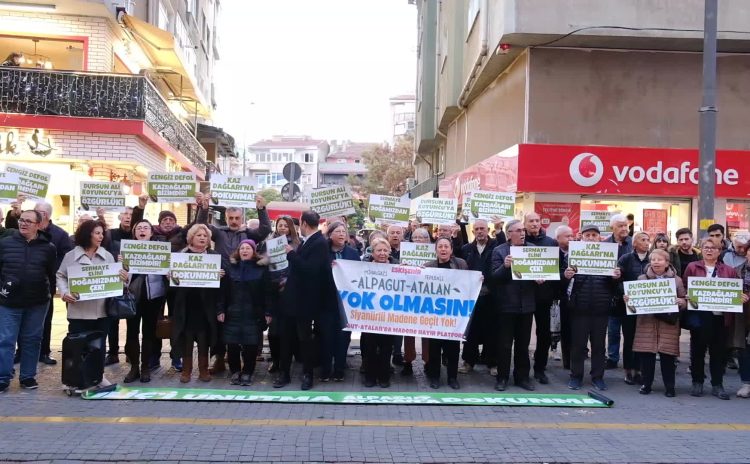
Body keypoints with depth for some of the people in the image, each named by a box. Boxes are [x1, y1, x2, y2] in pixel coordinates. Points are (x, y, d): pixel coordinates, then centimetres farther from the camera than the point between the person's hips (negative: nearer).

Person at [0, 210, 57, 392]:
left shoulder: (48, 248, 0)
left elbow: (53, 273, 5)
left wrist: (44, 289, 0)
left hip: (37, 303, 0)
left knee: (31, 340, 10)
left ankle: (28, 376, 21)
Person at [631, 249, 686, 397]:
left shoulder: (676, 280, 9)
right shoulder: (642, 278, 10)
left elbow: (684, 301, 8)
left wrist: (681, 302, -14)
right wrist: (627, 299, -8)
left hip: (668, 322, -1)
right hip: (646, 321, 1)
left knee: (667, 355, 0)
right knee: (646, 354, 1)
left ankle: (669, 386, 12)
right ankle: (646, 384, 14)